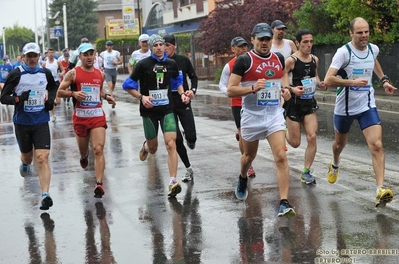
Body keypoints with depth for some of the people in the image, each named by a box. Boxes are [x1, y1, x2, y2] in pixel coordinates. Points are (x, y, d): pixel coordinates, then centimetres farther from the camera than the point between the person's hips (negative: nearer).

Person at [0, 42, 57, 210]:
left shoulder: (45, 73, 1)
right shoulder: (16, 74, -9)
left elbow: (53, 87, 24)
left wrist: (51, 99, 4)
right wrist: (18, 98, -27)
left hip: (41, 122, 1)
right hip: (22, 122, 0)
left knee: (42, 159, -13)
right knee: (27, 156, 17)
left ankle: (45, 195, -18)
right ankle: (25, 165, 56)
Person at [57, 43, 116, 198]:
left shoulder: (100, 74, 9)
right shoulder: (73, 73, -3)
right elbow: (59, 92, -2)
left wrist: (106, 96, 5)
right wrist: (73, 94, -19)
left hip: (98, 115, 1)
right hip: (80, 116, -1)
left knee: (98, 149, -12)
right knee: (83, 149, 15)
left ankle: (99, 184, -15)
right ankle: (84, 157, 54)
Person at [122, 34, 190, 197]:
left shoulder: (172, 64, 3)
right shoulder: (143, 64, -8)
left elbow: (177, 80, 22)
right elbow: (128, 85, -4)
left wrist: (182, 94, 5)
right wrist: (141, 97, -19)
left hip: (167, 109, 1)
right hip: (149, 110, -1)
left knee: (171, 144, -15)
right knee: (153, 148, 11)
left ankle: (173, 182, -14)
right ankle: (146, 146, 51)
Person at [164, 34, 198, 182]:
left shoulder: (183, 60, -3)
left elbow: (193, 77, 9)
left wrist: (193, 90, -8)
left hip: (184, 104, 1)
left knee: (191, 137, -5)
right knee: (176, 139, -3)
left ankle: (189, 139, 35)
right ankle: (188, 169, 13)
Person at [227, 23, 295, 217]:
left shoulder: (278, 58, 3)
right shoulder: (244, 60, -11)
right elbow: (230, 90, -13)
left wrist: (285, 88, 5)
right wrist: (252, 88, -27)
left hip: (274, 115, 2)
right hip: (252, 116, -2)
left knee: (281, 157, -14)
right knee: (249, 155, 19)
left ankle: (284, 202, -15)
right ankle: (243, 179, 53)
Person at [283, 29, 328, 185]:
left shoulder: (315, 59, 4)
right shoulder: (291, 60, -15)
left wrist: (320, 84, 1)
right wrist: (291, 89, -29)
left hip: (310, 103, 5)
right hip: (294, 103, -5)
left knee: (312, 137, -8)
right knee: (295, 143, 2)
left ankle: (306, 172, 4)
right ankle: (284, 131, 39)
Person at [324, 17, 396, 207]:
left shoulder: (373, 49, -2)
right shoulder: (344, 52, -19)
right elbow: (328, 80, -26)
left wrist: (384, 80, 18)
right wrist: (353, 82, -33)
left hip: (367, 106, 2)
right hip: (345, 107, -2)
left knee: (377, 145, -16)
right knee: (340, 143, 22)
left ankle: (380, 190, -20)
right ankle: (335, 164, 57)